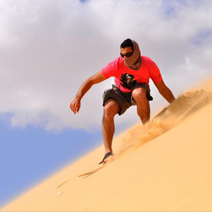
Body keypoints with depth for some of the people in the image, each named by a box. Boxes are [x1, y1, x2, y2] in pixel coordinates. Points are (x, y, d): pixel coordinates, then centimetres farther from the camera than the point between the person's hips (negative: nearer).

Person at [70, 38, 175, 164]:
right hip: (120, 93, 1)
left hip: (140, 91, 0)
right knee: (108, 109, -31)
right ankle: (108, 152, -29)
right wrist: (78, 98, -36)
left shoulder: (149, 65, -24)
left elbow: (163, 89, -13)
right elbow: (91, 81, -24)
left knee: (138, 92, -38)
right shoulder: (117, 65, -27)